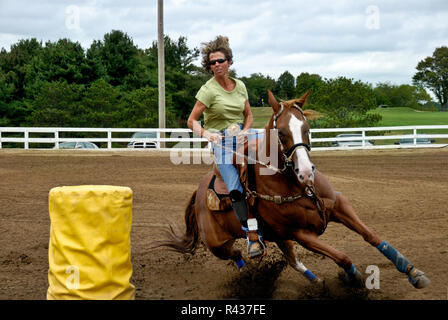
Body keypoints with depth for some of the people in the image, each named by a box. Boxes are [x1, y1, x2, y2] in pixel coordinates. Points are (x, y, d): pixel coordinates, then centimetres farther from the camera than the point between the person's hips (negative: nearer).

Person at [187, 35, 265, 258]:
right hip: (222, 144, -5)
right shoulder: (208, 90, -7)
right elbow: (191, 121, -8)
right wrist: (206, 133, -26)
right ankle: (253, 237, -14)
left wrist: (245, 131, -4)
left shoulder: (240, 86, 8)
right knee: (235, 190, -17)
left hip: (242, 140, 5)